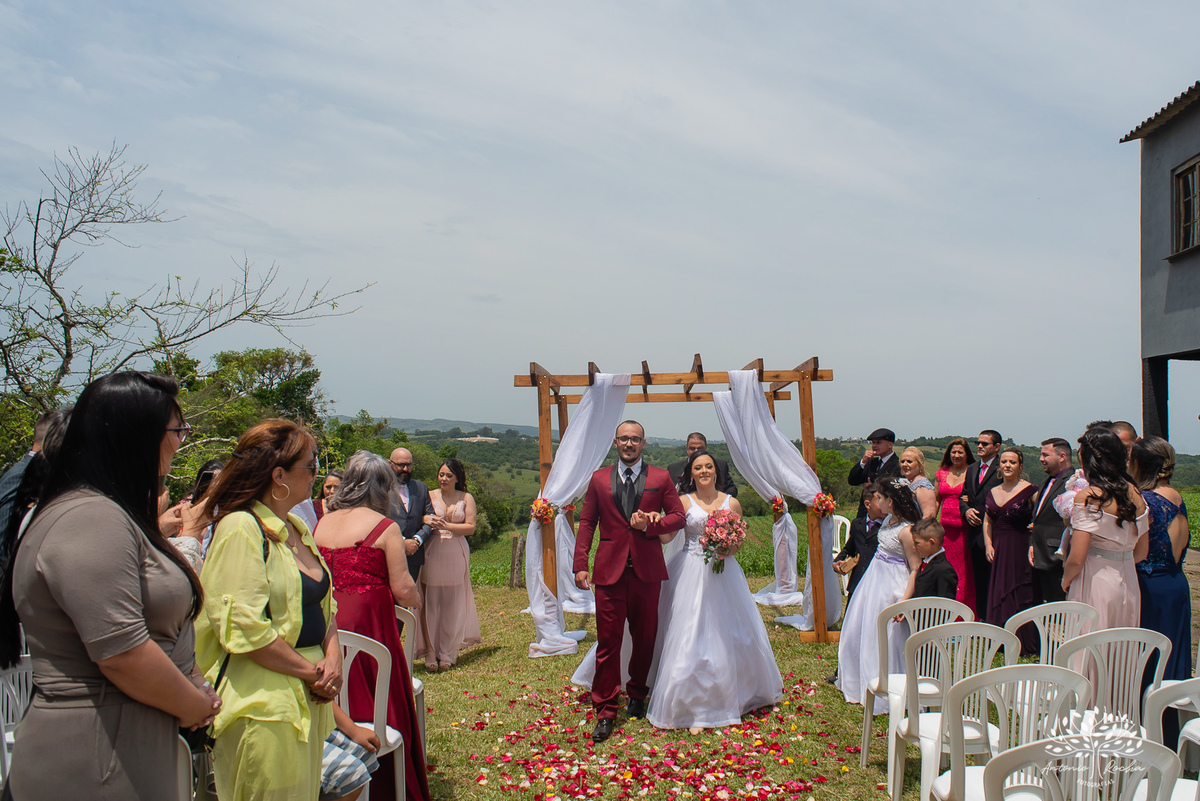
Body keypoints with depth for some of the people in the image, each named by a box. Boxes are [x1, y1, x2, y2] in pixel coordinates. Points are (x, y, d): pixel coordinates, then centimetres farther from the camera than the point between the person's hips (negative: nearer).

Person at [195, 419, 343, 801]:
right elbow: (243, 628, -22)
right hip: (262, 704, -9)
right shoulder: (240, 528, -16)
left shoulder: (296, 528, 13)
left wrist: (333, 655, 0)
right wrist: (312, 672, -15)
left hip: (307, 699, 9)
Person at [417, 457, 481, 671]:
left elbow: (470, 527, 0)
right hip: (432, 554, 0)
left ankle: (448, 653, 15)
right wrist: (428, 523, -20)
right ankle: (431, 652, 8)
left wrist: (447, 526, -13)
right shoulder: (430, 496, 6)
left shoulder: (466, 498, 7)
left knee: (453, 605, 5)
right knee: (430, 604, -2)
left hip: (456, 555, 1)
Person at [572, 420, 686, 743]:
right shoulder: (599, 479, 9)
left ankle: (637, 695, 33)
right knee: (608, 641, -1)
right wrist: (580, 565, -2)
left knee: (645, 638, 12)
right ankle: (605, 712, 7)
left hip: (647, 570, 1)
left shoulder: (660, 478, 7)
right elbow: (586, 523, 7)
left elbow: (679, 516, 7)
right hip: (609, 570, 0)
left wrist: (650, 526, -12)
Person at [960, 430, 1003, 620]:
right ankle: (982, 620, 21)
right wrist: (966, 510, -1)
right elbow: (963, 497, 19)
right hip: (975, 535, 7)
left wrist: (974, 507, -11)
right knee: (979, 582, 12)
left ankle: (995, 624, 6)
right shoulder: (971, 469, 17)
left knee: (994, 581, -3)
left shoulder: (1002, 470, -7)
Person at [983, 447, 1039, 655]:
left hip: (1021, 550, -6)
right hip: (998, 550, 6)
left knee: (1021, 596, -2)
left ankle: (1025, 644, 9)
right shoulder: (993, 492, 11)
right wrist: (988, 545, 4)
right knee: (998, 595, 10)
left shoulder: (1029, 490, -7)